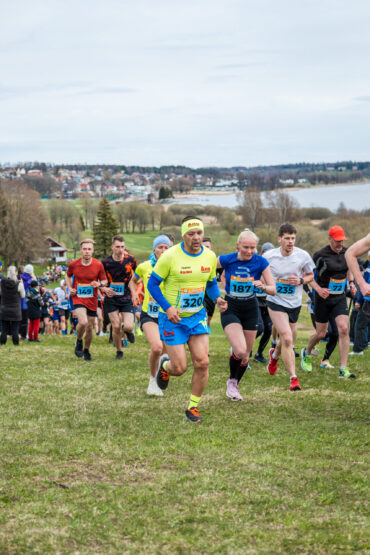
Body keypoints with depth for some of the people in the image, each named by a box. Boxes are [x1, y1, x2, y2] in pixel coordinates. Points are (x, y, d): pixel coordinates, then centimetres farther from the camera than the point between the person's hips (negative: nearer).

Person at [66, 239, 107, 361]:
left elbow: (104, 281, 3)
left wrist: (99, 284, -20)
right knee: (83, 322, -23)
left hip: (92, 300, 2)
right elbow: (68, 275, 16)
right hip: (78, 298, -2)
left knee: (89, 328, 7)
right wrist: (70, 288, 0)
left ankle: (86, 350, 30)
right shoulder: (73, 264, -5)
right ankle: (79, 341, 7)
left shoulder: (98, 265, -7)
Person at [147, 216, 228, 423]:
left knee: (202, 362, -7)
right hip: (173, 318, -4)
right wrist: (167, 308, -20)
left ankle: (193, 407, 11)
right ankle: (165, 365, 34)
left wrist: (217, 298, -7)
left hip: (198, 315, 4)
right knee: (180, 368, -5)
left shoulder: (210, 256, -2)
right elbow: (152, 284, -9)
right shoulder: (170, 256, -16)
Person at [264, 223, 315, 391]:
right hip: (276, 302, -3)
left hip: (295, 303, 3)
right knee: (287, 339, -18)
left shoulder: (303, 256, -8)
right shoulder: (269, 256, -9)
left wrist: (300, 281, -14)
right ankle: (293, 378, -16)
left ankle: (274, 355, 53)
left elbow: (310, 275, 7)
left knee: (288, 341, 16)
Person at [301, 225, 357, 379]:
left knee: (343, 329, -13)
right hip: (323, 297, -3)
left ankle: (343, 369, -10)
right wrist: (319, 289, -20)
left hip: (340, 298, 4)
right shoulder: (321, 255, -13)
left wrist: (351, 282, 6)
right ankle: (306, 353, 39)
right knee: (321, 334, 5)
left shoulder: (346, 253, 2)